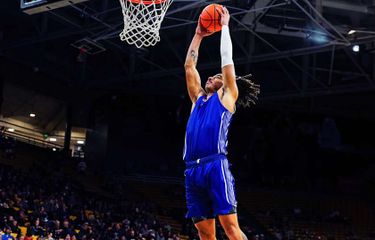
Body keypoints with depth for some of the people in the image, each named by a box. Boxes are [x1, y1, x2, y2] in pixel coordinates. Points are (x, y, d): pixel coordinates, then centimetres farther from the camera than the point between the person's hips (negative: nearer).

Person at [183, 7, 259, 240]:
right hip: (193, 170, 6)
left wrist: (224, 26, 19)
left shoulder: (226, 97, 13)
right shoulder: (199, 99, 27)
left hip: (216, 167, -6)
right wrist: (198, 35, 32)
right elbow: (189, 65, 30)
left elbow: (227, 60, 11)